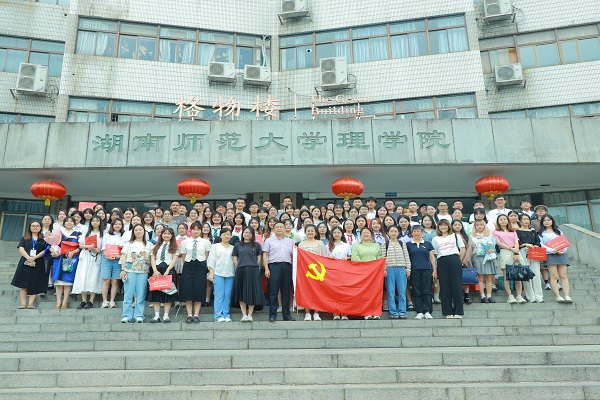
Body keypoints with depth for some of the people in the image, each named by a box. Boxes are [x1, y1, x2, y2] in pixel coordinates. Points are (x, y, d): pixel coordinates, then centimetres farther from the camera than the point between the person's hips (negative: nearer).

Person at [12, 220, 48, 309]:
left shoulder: (44, 239, 11)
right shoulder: (24, 238, 16)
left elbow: (45, 250, 0)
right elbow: (20, 248, 1)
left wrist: (34, 258, -14)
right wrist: (28, 258, -15)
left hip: (38, 264, -1)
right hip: (25, 263, 1)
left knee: (35, 284, -4)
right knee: (23, 284, -4)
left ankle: (31, 303, -5)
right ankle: (23, 303, -4)